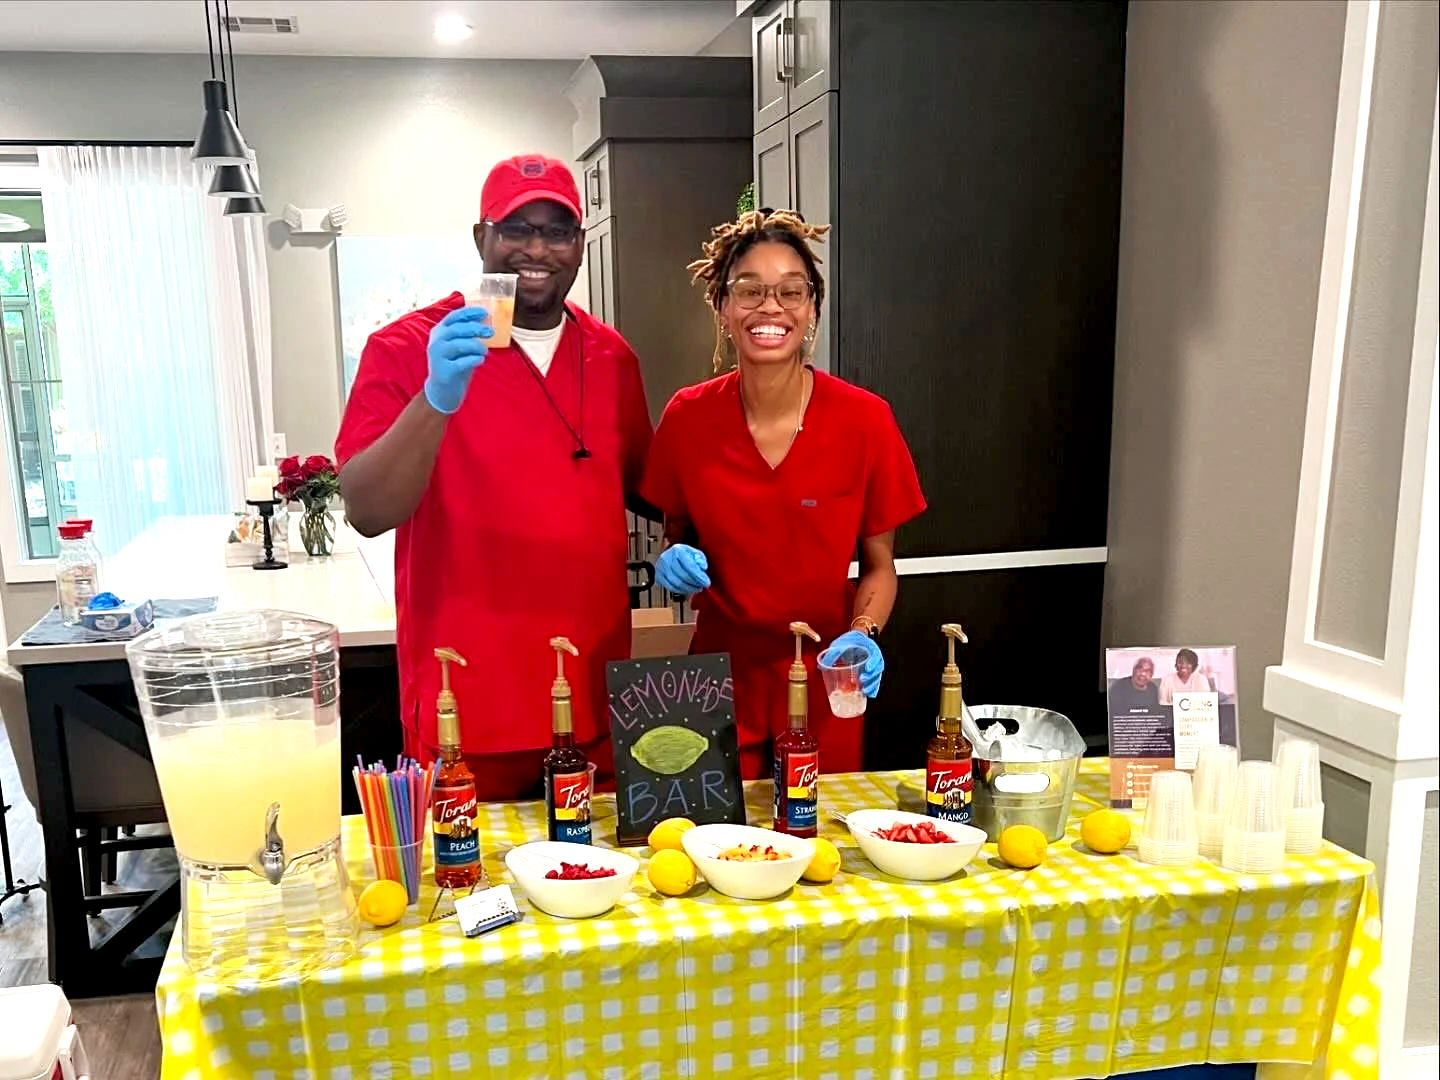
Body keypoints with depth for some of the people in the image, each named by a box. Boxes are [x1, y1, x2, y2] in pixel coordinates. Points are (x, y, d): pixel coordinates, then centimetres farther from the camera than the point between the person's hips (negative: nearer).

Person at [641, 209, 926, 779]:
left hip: (824, 684, 0)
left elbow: (879, 565, 0)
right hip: (721, 676, 1)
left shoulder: (865, 420, -10)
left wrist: (862, 635, -18)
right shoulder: (687, 417, -7)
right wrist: (675, 563, -13)